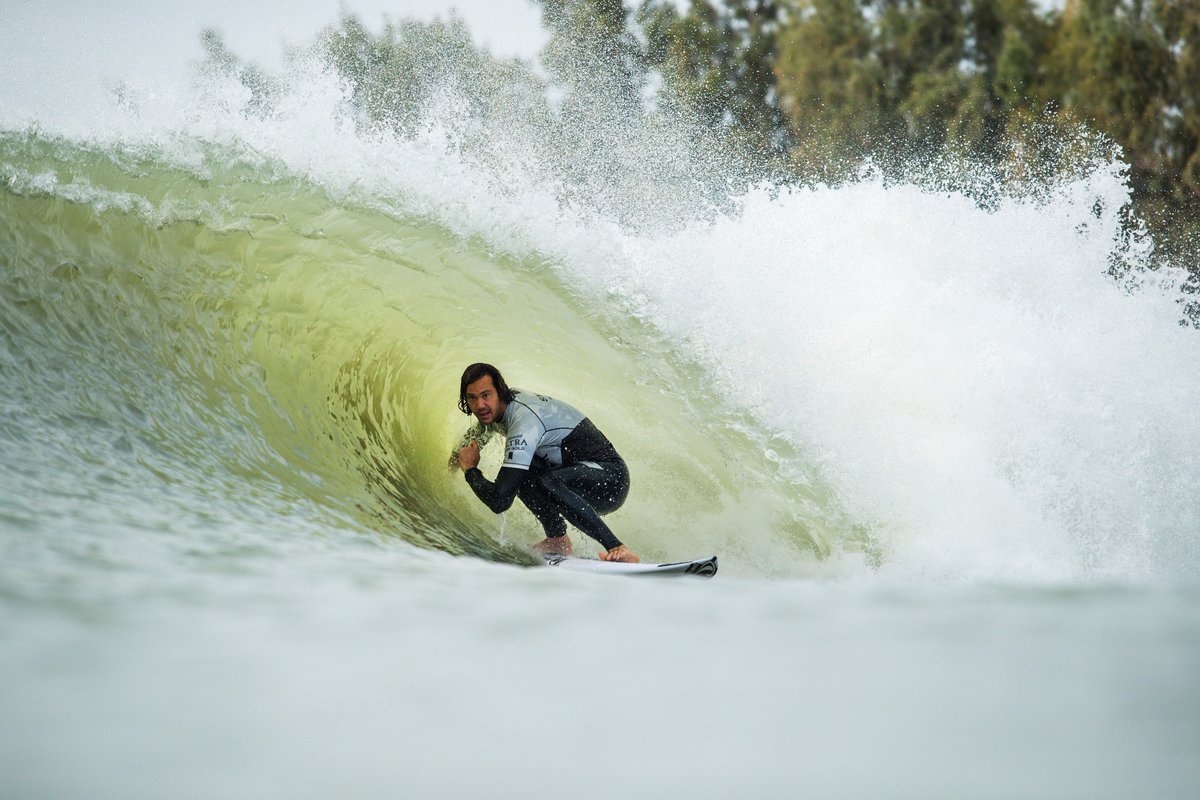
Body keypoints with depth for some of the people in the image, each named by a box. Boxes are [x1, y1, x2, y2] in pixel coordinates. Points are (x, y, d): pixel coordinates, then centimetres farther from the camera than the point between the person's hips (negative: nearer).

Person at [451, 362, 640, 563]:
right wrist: (461, 451, 20)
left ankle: (618, 549, -32)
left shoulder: (524, 423, -27)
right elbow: (482, 427, 33)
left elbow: (499, 502, -29)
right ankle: (558, 540, 3)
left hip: (610, 478, -10)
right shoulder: (504, 405, 2)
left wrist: (470, 469, -13)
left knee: (548, 482, -37)